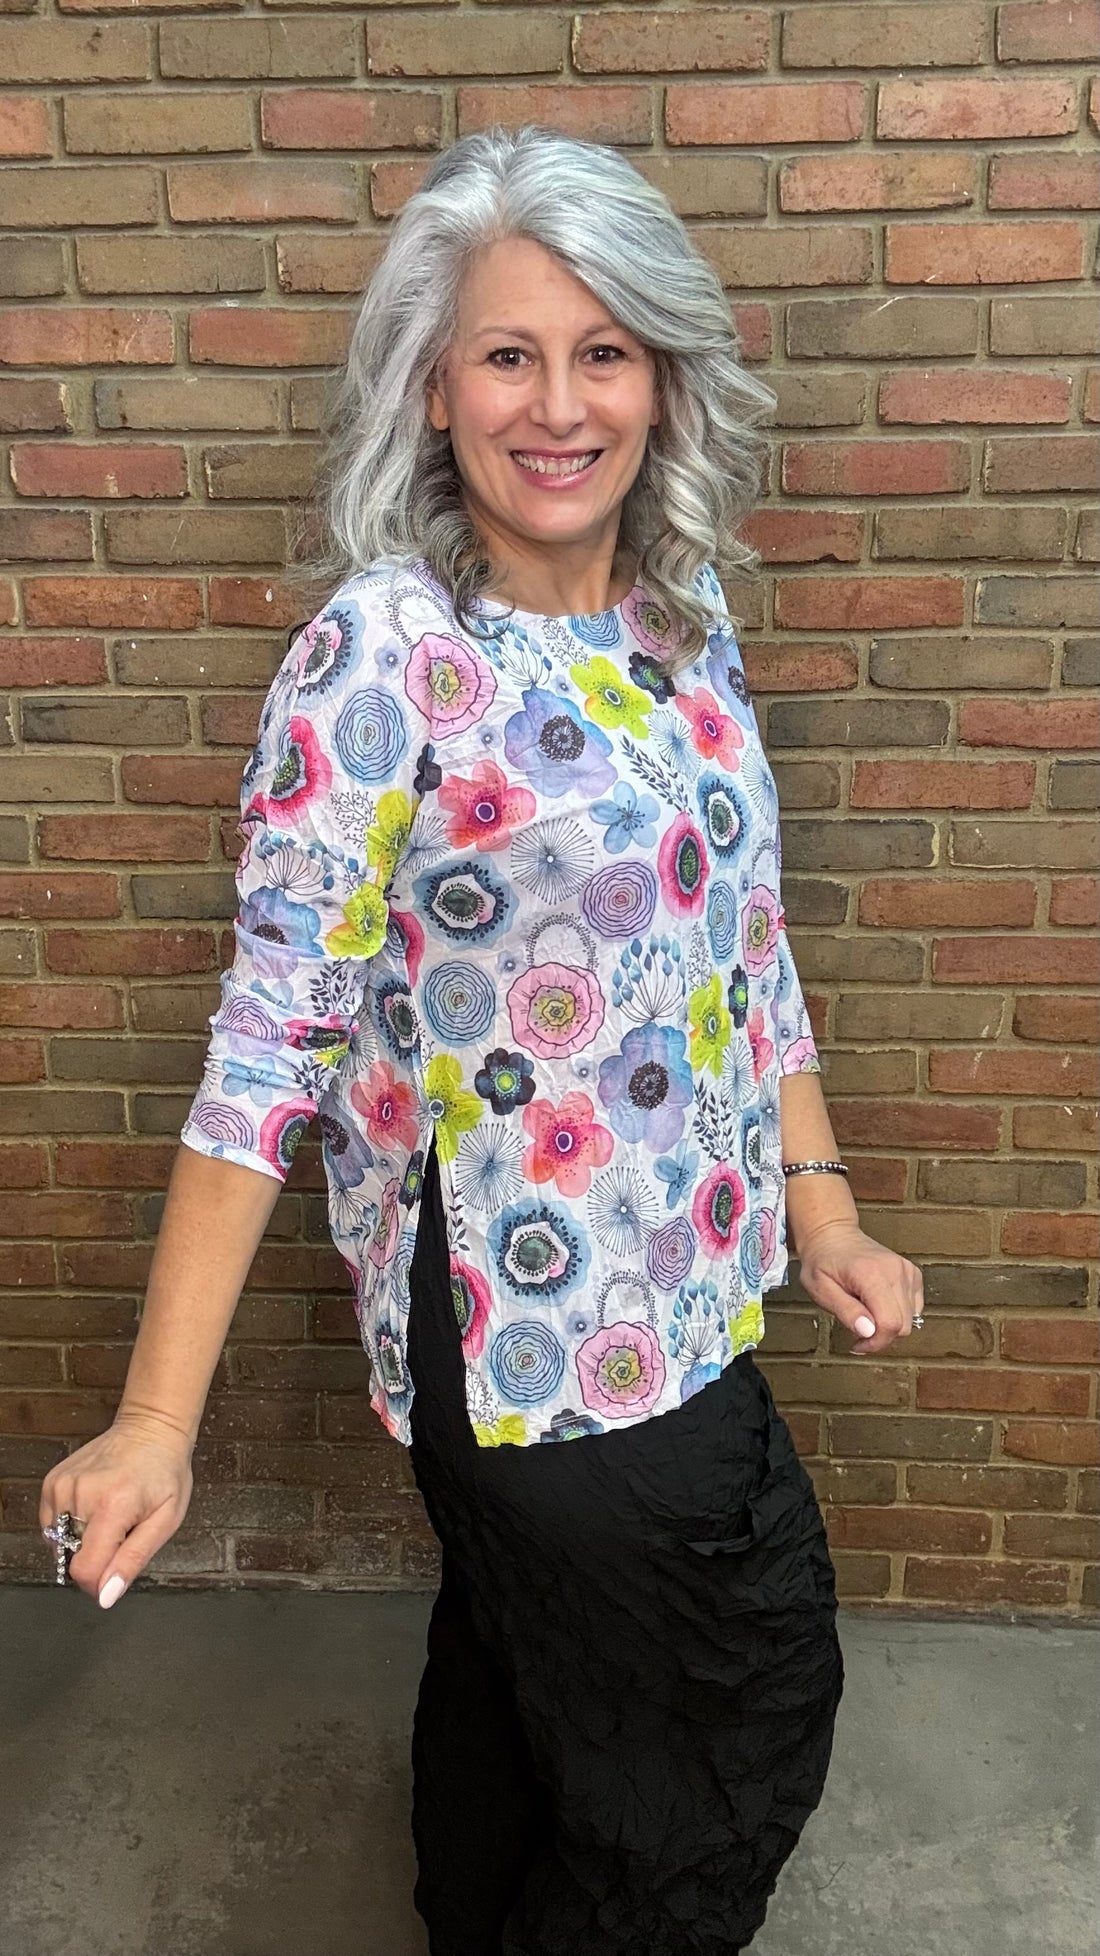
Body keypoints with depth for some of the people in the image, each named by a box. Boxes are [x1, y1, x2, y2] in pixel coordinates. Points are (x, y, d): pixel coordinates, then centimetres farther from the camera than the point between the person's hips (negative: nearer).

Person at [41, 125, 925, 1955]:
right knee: (753, 1685, 12)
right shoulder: (378, 652, -19)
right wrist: (158, 1417, -22)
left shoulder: (684, 609, 2)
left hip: (678, 1285, 7)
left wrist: (821, 1207, 7)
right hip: (534, 1320, -6)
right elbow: (276, 1028, -20)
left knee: (518, 1662, 28)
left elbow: (747, 940, 8)